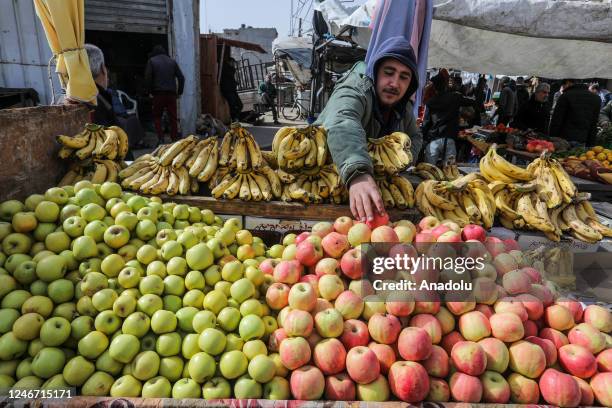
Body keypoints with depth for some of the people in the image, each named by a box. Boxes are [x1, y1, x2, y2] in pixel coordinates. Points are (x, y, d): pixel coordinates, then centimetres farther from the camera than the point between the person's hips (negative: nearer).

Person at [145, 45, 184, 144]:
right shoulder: (172, 61, 12)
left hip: (158, 93, -2)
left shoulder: (152, 61, 4)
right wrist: (179, 92, 11)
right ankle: (175, 139, 4)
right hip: (171, 93, 2)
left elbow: (147, 78, -6)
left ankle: (160, 138, -2)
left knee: (157, 116, 9)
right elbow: (181, 77, 7)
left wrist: (150, 91, 3)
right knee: (173, 118, 6)